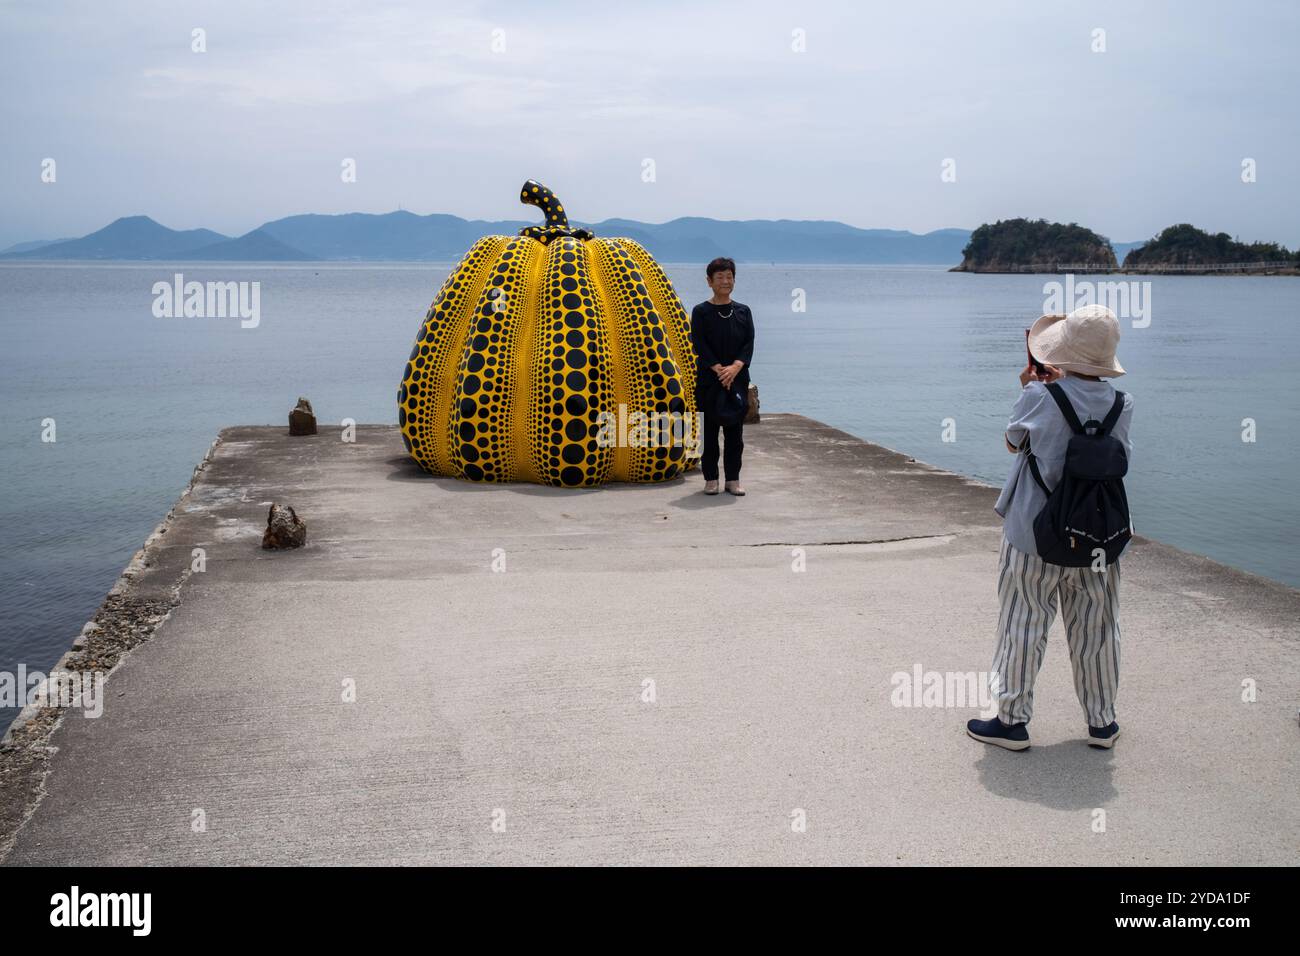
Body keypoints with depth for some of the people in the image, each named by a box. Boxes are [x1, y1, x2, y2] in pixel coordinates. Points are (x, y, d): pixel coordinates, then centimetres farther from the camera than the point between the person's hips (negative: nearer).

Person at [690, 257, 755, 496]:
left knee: (735, 431, 5)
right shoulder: (701, 312, -1)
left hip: (738, 379, 3)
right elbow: (700, 345, -8)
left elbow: (749, 343, 0)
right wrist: (720, 371, -18)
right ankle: (711, 479, 9)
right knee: (710, 429, 2)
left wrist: (735, 367, -16)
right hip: (709, 380, -3)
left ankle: (733, 479, 12)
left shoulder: (743, 311, 8)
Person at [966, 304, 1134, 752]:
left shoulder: (1041, 398, -16)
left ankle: (1013, 719, 14)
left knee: (1023, 628, 7)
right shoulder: (1121, 405, -5)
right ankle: (1102, 722, 26)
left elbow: (1013, 441, 1)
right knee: (1096, 631, 15)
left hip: (1035, 536, -4)